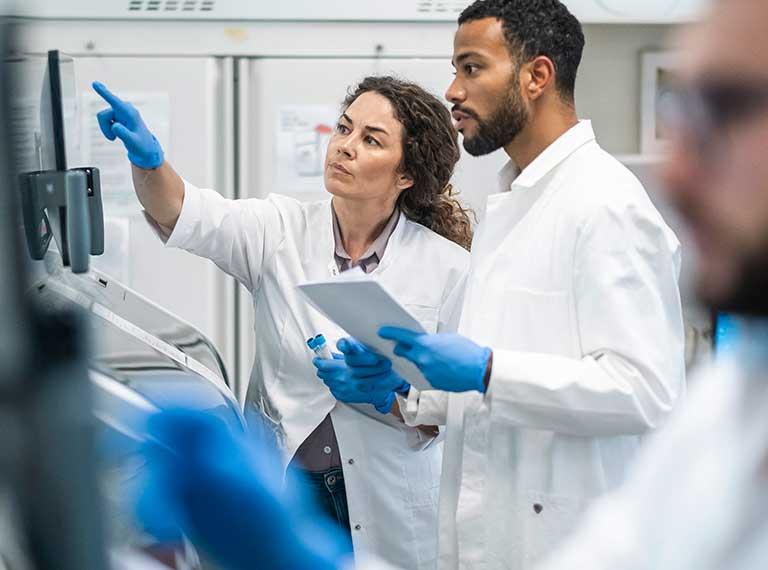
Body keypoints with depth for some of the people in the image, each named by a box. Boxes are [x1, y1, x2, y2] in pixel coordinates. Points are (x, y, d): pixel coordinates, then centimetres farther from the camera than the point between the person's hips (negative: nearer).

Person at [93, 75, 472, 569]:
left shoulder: (448, 267, -5)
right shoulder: (283, 231, -1)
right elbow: (186, 214, -19)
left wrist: (384, 395, -23)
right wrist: (148, 158, -38)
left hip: (390, 508, -1)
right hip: (286, 485, 2)